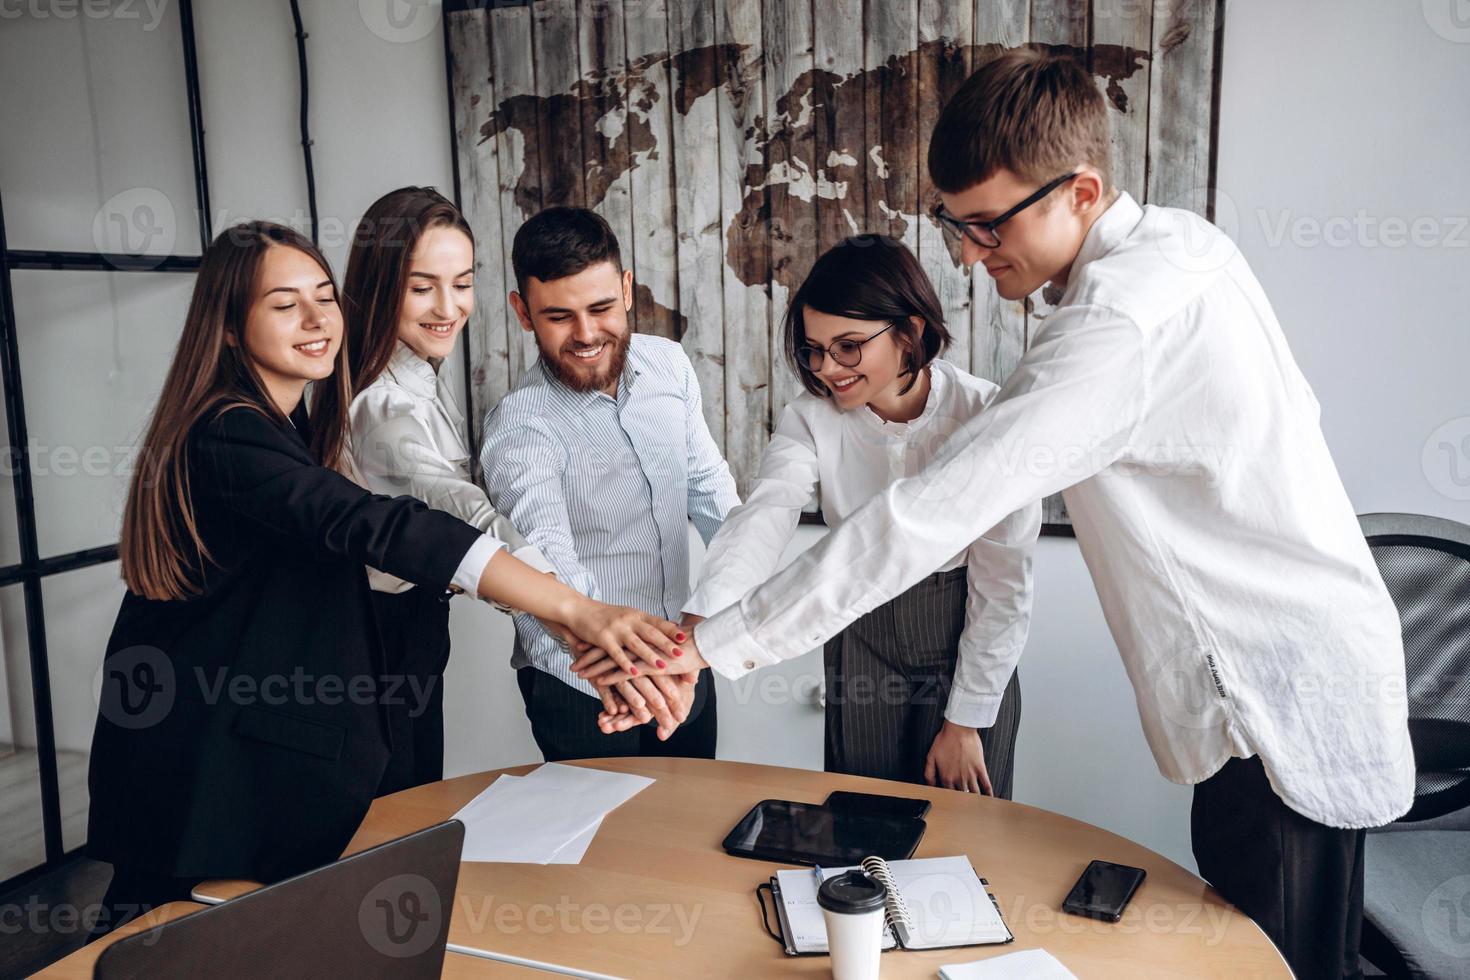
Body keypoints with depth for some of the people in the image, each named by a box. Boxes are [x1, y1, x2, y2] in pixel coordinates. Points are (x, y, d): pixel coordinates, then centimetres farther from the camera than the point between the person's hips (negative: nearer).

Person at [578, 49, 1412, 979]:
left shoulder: (1121, 321, -29)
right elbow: (1298, 416, 15)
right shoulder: (1186, 239, 2)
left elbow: (931, 514, -33)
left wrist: (715, 643, -29)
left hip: (1287, 708, -9)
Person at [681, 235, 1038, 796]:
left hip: (967, 642, -1)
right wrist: (699, 625, -49)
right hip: (860, 642, 2)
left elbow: (1003, 582, -13)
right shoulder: (811, 419, -13)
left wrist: (966, 721, -8)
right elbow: (765, 515, -31)